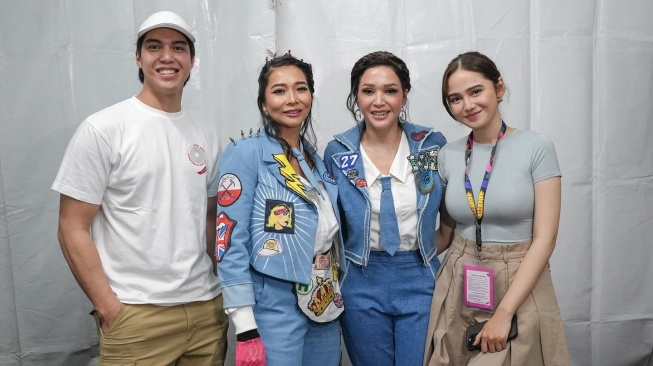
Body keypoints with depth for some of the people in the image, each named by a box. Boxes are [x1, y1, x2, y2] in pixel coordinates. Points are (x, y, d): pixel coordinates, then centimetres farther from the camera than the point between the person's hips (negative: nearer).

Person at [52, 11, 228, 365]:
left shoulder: (206, 134, 7)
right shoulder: (102, 129, -7)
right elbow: (72, 229, -7)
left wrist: (225, 286, 8)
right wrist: (110, 309, -11)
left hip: (206, 306, 5)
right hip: (137, 313, -4)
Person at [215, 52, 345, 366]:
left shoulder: (315, 158, 9)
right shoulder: (247, 153, -11)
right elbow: (230, 242, -16)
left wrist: (335, 296, 13)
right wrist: (246, 329, -18)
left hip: (323, 306, 7)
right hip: (275, 310, -6)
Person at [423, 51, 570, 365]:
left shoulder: (536, 147, -10)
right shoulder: (448, 156, 1)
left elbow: (544, 239, -13)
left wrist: (504, 313, -17)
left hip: (519, 288, -3)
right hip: (459, 289, 3)